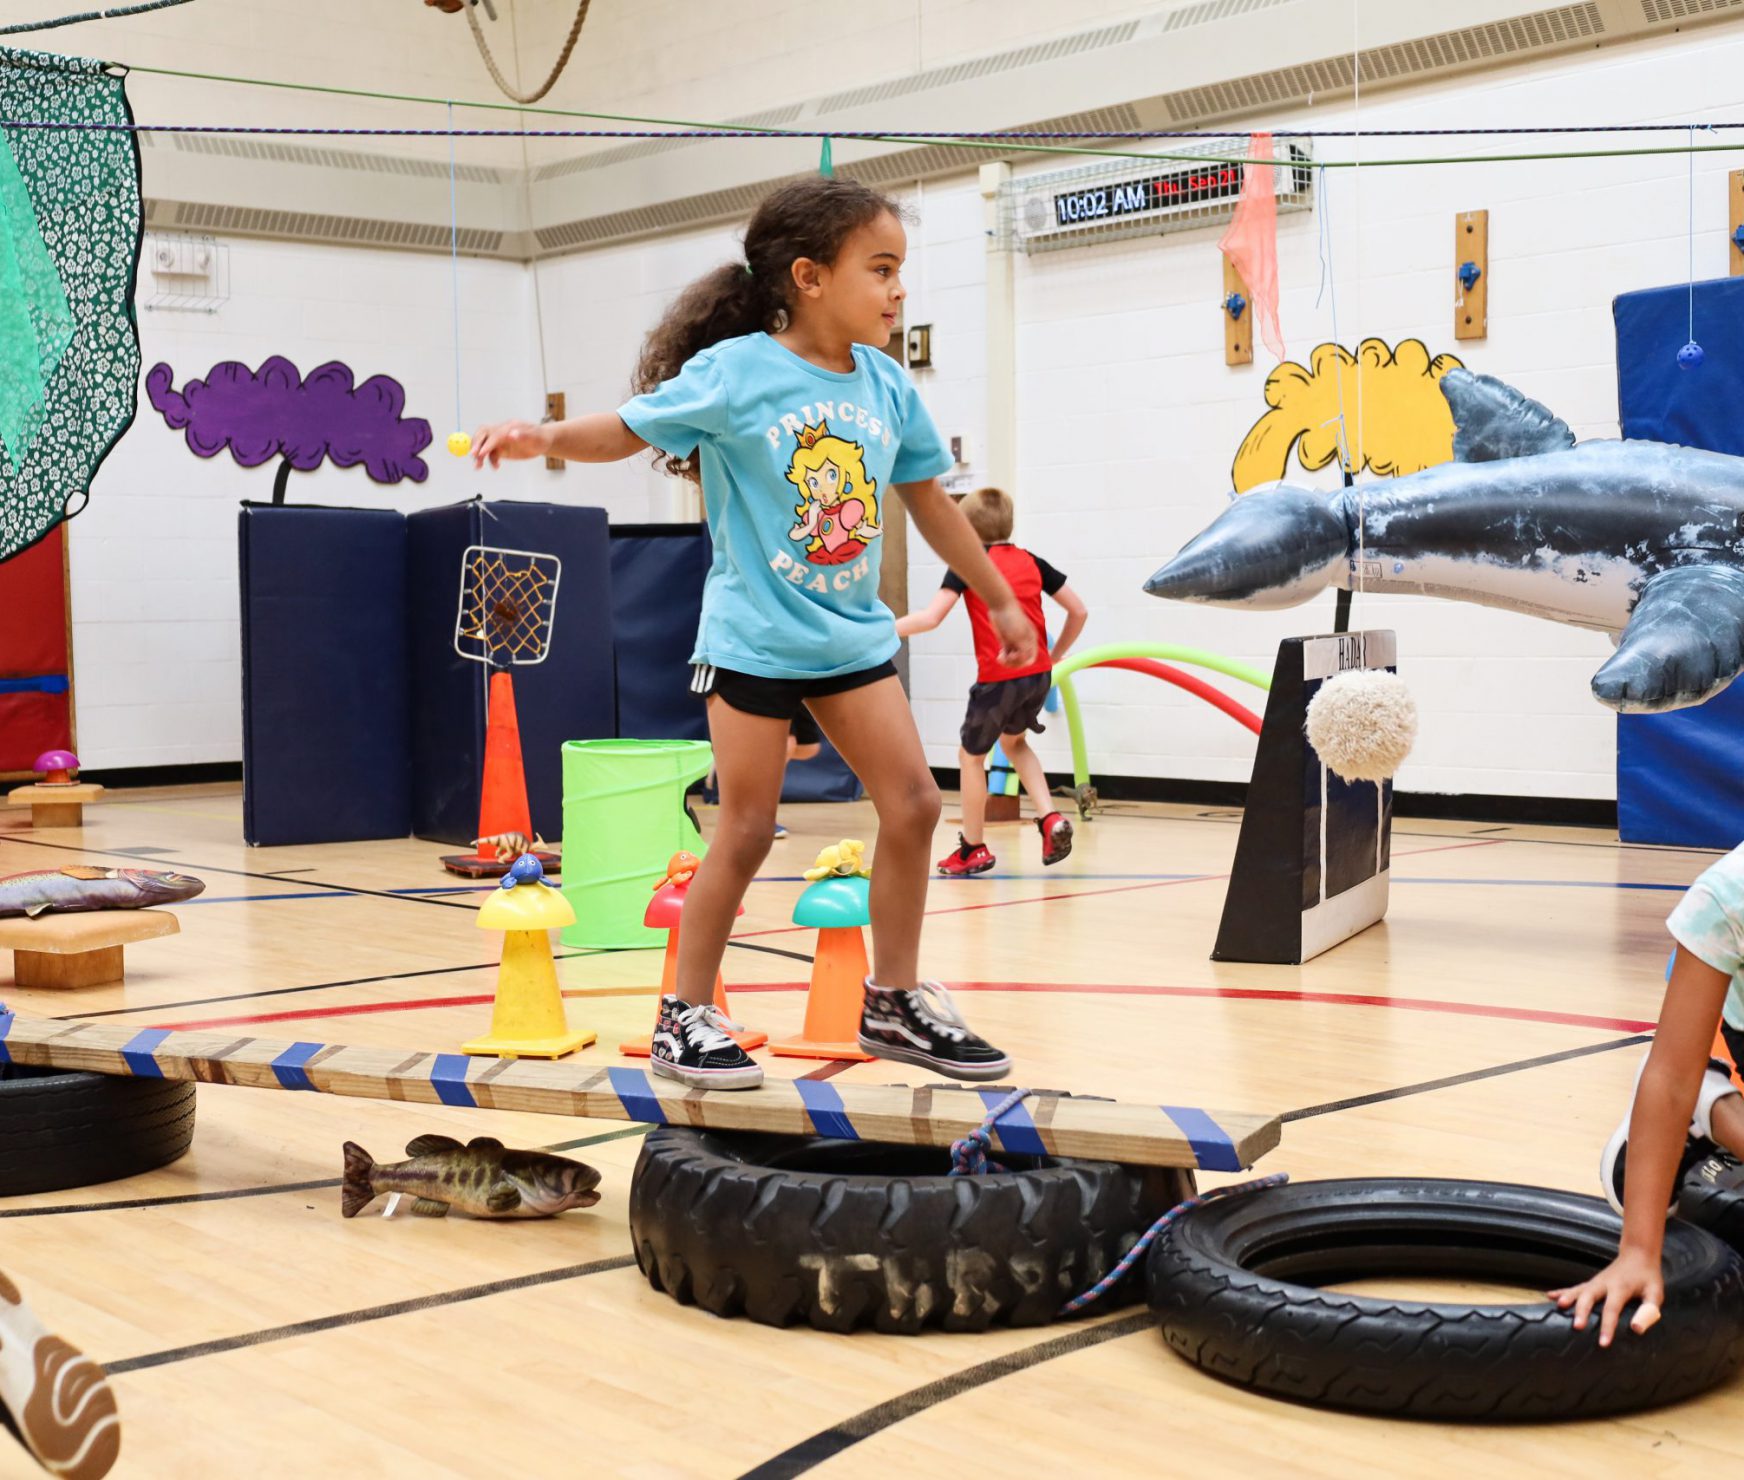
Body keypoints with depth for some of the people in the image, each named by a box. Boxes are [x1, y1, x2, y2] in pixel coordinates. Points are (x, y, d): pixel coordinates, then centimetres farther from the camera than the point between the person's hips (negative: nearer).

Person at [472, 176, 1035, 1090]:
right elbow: (627, 431, -9)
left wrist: (1000, 602, 19)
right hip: (753, 638, -5)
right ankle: (686, 1018, 14)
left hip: (853, 635, 6)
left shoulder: (886, 383, 2)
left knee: (912, 804, 3)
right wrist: (546, 438, -30)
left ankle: (895, 1004, 18)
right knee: (745, 832, -1)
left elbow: (931, 502, 13)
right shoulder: (734, 371, -12)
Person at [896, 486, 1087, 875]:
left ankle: (973, 849, 21)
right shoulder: (1032, 562, 11)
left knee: (971, 755, 15)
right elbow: (1079, 611, 11)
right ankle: (1050, 819, 11)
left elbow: (931, 617, -15)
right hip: (1039, 674, 6)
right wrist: (1056, 654, 23)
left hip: (997, 678, -6)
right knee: (1014, 741, 29)